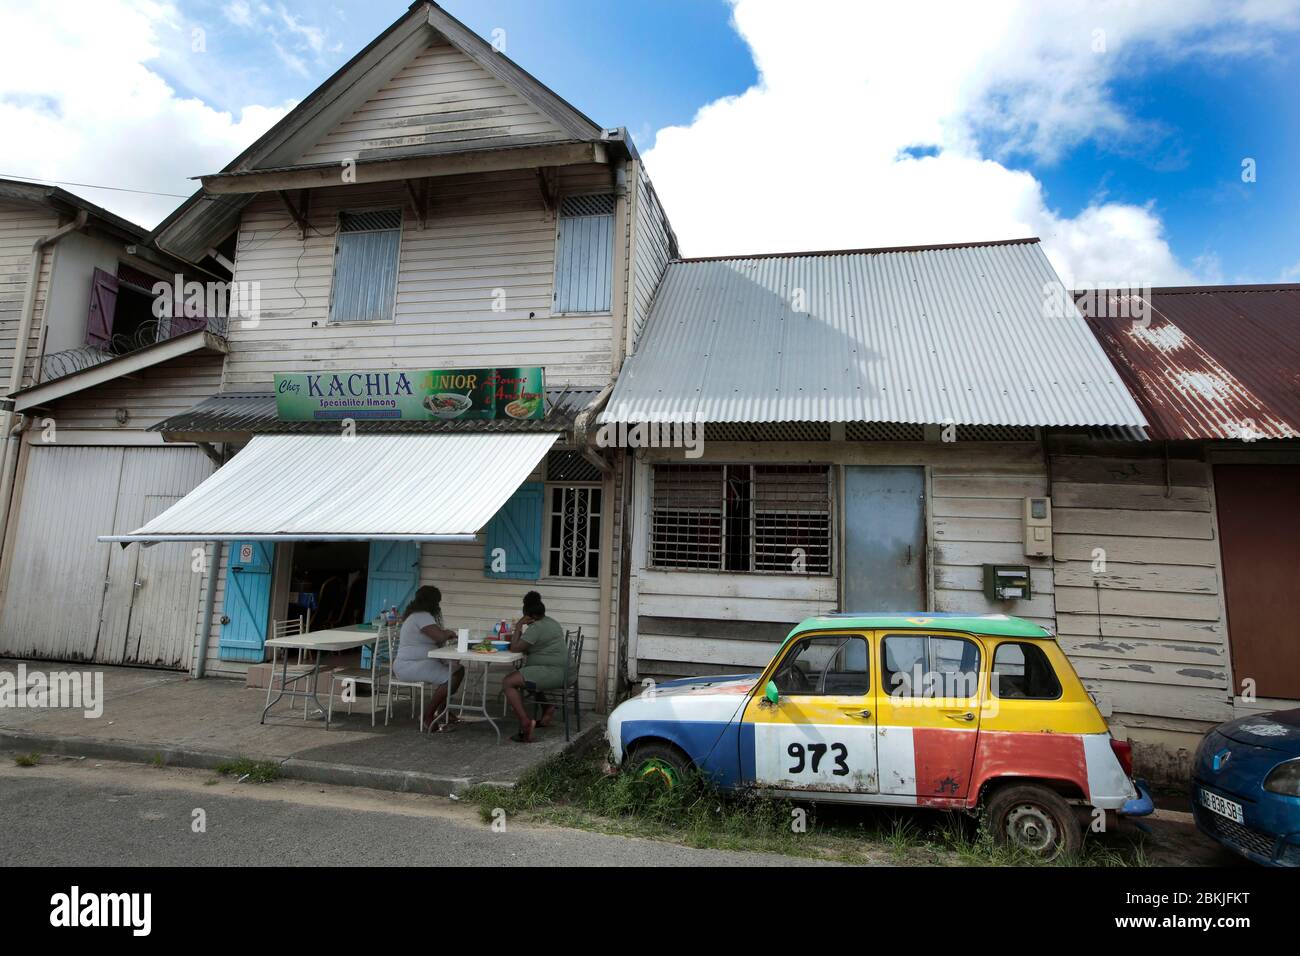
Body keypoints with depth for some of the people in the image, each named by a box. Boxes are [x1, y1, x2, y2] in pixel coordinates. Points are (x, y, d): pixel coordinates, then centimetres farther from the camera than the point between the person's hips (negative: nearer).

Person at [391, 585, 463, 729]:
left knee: (458, 670, 6)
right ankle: (428, 716, -10)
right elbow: (440, 637, -27)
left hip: (420, 663, 11)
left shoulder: (419, 615, 15)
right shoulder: (422, 616, -18)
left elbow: (436, 635, 21)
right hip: (409, 666, -11)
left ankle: (441, 709, 16)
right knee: (451, 678, -23)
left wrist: (446, 633, 4)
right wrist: (449, 633, -7)